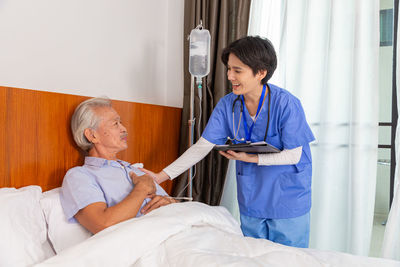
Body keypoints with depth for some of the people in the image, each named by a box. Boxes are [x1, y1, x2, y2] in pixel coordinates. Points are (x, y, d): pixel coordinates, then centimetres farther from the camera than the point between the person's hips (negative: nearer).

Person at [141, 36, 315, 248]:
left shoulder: (286, 104, -18)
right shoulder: (227, 105, -5)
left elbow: (293, 155, -14)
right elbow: (201, 147, -6)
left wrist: (251, 158, -25)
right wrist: (161, 176, -12)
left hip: (289, 202, -4)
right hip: (251, 202, 4)